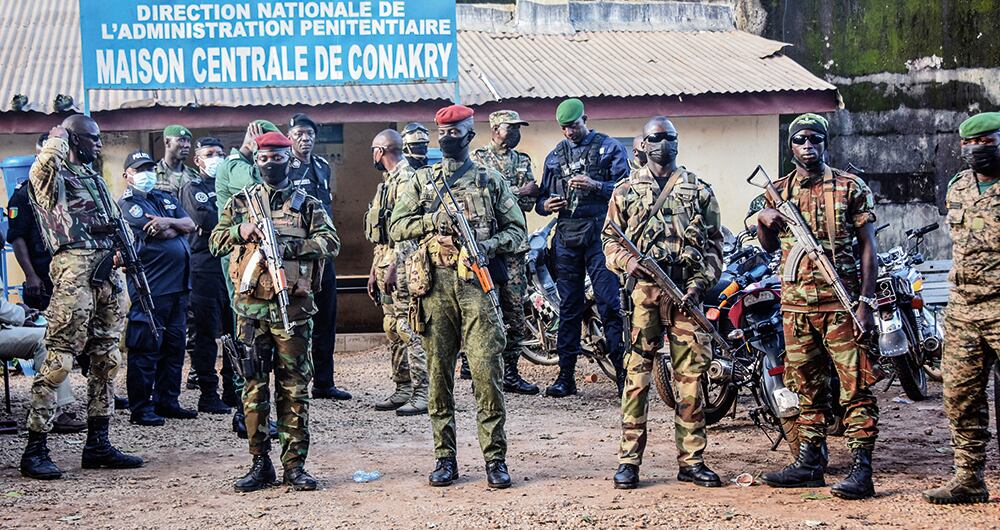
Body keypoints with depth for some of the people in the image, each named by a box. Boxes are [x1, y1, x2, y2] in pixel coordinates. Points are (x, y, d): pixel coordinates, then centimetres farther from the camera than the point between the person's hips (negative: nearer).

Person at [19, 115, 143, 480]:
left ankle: (97, 444, 15)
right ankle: (35, 450, -8)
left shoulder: (94, 178, 22)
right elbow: (47, 162, -27)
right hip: (75, 270, -8)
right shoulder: (54, 177, -2)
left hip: (108, 271, 9)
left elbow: (116, 221, 29)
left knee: (106, 360, 9)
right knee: (59, 360, -10)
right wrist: (58, 138, -6)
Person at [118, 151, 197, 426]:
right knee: (146, 347, -5)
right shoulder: (126, 203, -3)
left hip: (179, 282, 8)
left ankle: (167, 401, 20)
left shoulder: (167, 198, 19)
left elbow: (190, 224, 5)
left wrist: (168, 222, -13)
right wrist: (178, 227, 1)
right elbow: (155, 233, -15)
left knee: (175, 344, 11)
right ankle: (141, 408, -2)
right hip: (150, 286, -8)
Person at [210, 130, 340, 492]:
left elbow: (331, 242, -4)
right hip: (250, 304, 2)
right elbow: (215, 241, 9)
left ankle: (294, 464, 5)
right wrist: (240, 231, -11)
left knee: (294, 386, 0)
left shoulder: (307, 204, 7)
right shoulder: (241, 202, 14)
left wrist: (289, 245, -16)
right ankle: (260, 463, 10)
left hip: (293, 304, -2)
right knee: (253, 385, 3)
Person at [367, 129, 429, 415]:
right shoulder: (387, 182, 21)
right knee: (392, 329, 11)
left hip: (401, 264, -10)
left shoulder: (405, 179, -11)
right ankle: (404, 388, 17)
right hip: (385, 262, 10)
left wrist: (394, 267, -23)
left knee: (409, 328, -11)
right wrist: (374, 271, 22)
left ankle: (422, 393, -12)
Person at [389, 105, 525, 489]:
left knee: (486, 372, -7)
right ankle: (445, 458, 11)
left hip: (477, 284, -2)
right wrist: (433, 219, -9)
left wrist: (490, 244, -10)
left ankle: (495, 458, -2)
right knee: (439, 375, 4)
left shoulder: (491, 181, 11)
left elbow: (517, 229, 10)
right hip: (435, 286, 2)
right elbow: (396, 227, 7)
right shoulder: (420, 182, 14)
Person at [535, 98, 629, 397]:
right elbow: (542, 198, 21)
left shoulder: (609, 148, 5)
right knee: (568, 307, 6)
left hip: (600, 233, -4)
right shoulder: (555, 156, 18)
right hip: (567, 235, 4)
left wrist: (595, 186, -19)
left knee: (610, 303, -9)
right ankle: (566, 376, 10)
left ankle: (623, 371, -6)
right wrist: (545, 205, -2)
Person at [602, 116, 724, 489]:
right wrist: (626, 260, -8)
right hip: (643, 288, -1)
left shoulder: (699, 190, 13)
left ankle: (691, 461, 8)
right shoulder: (626, 190, 13)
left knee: (691, 375, 1)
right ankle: (629, 460, 1)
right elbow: (610, 237, 13)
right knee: (637, 373, -3)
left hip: (687, 290, 1)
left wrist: (701, 283, -4)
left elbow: (714, 244, 11)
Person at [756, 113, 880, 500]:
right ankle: (810, 463, 20)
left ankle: (861, 469, -8)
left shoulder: (850, 187, 0)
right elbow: (770, 247, 22)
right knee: (807, 388, 12)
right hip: (795, 303, 5)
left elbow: (868, 246, -2)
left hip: (841, 301, -5)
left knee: (855, 387, -6)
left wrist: (866, 301, -10)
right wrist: (764, 223, -1)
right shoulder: (779, 191, 12)